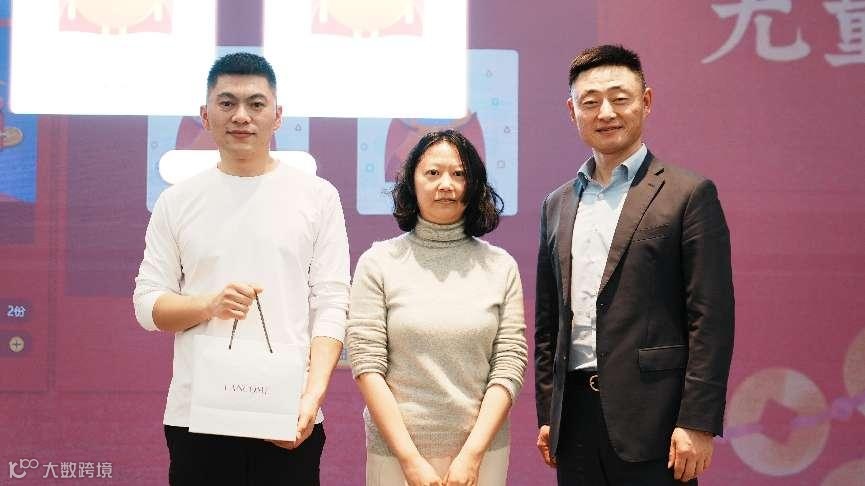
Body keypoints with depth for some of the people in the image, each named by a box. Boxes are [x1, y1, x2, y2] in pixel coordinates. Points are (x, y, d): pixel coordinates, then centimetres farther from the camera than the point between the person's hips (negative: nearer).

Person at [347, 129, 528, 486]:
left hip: (481, 449, 1)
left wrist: (471, 455, -10)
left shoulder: (501, 267, 2)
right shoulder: (378, 263, -3)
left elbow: (510, 366, -2)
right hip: (396, 451, -1)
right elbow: (366, 365, -7)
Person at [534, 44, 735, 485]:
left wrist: (697, 423, -13)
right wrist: (546, 414, 12)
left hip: (651, 416, -5)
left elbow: (712, 318, -8)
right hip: (575, 414, 5)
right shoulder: (557, 205, 13)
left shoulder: (690, 195, -2)